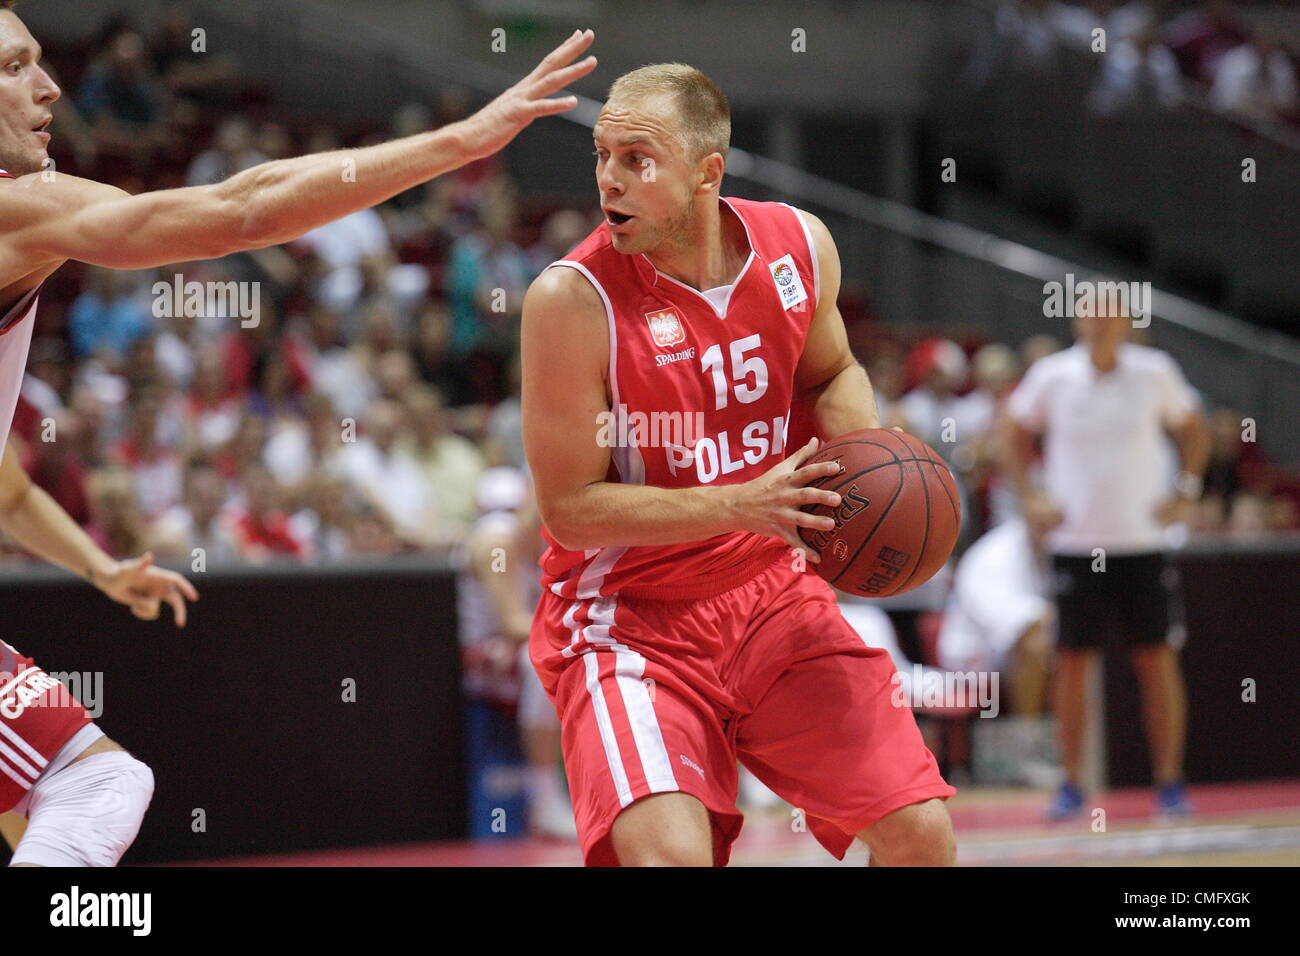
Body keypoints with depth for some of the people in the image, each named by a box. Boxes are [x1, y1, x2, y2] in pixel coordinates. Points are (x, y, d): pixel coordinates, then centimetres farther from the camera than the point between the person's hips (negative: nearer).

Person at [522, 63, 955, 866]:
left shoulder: (800, 245, -4)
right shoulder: (574, 299, -19)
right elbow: (570, 509, -16)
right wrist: (741, 506, -25)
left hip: (773, 592, 5)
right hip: (629, 614, -5)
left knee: (922, 831, 1)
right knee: (670, 855, -29)